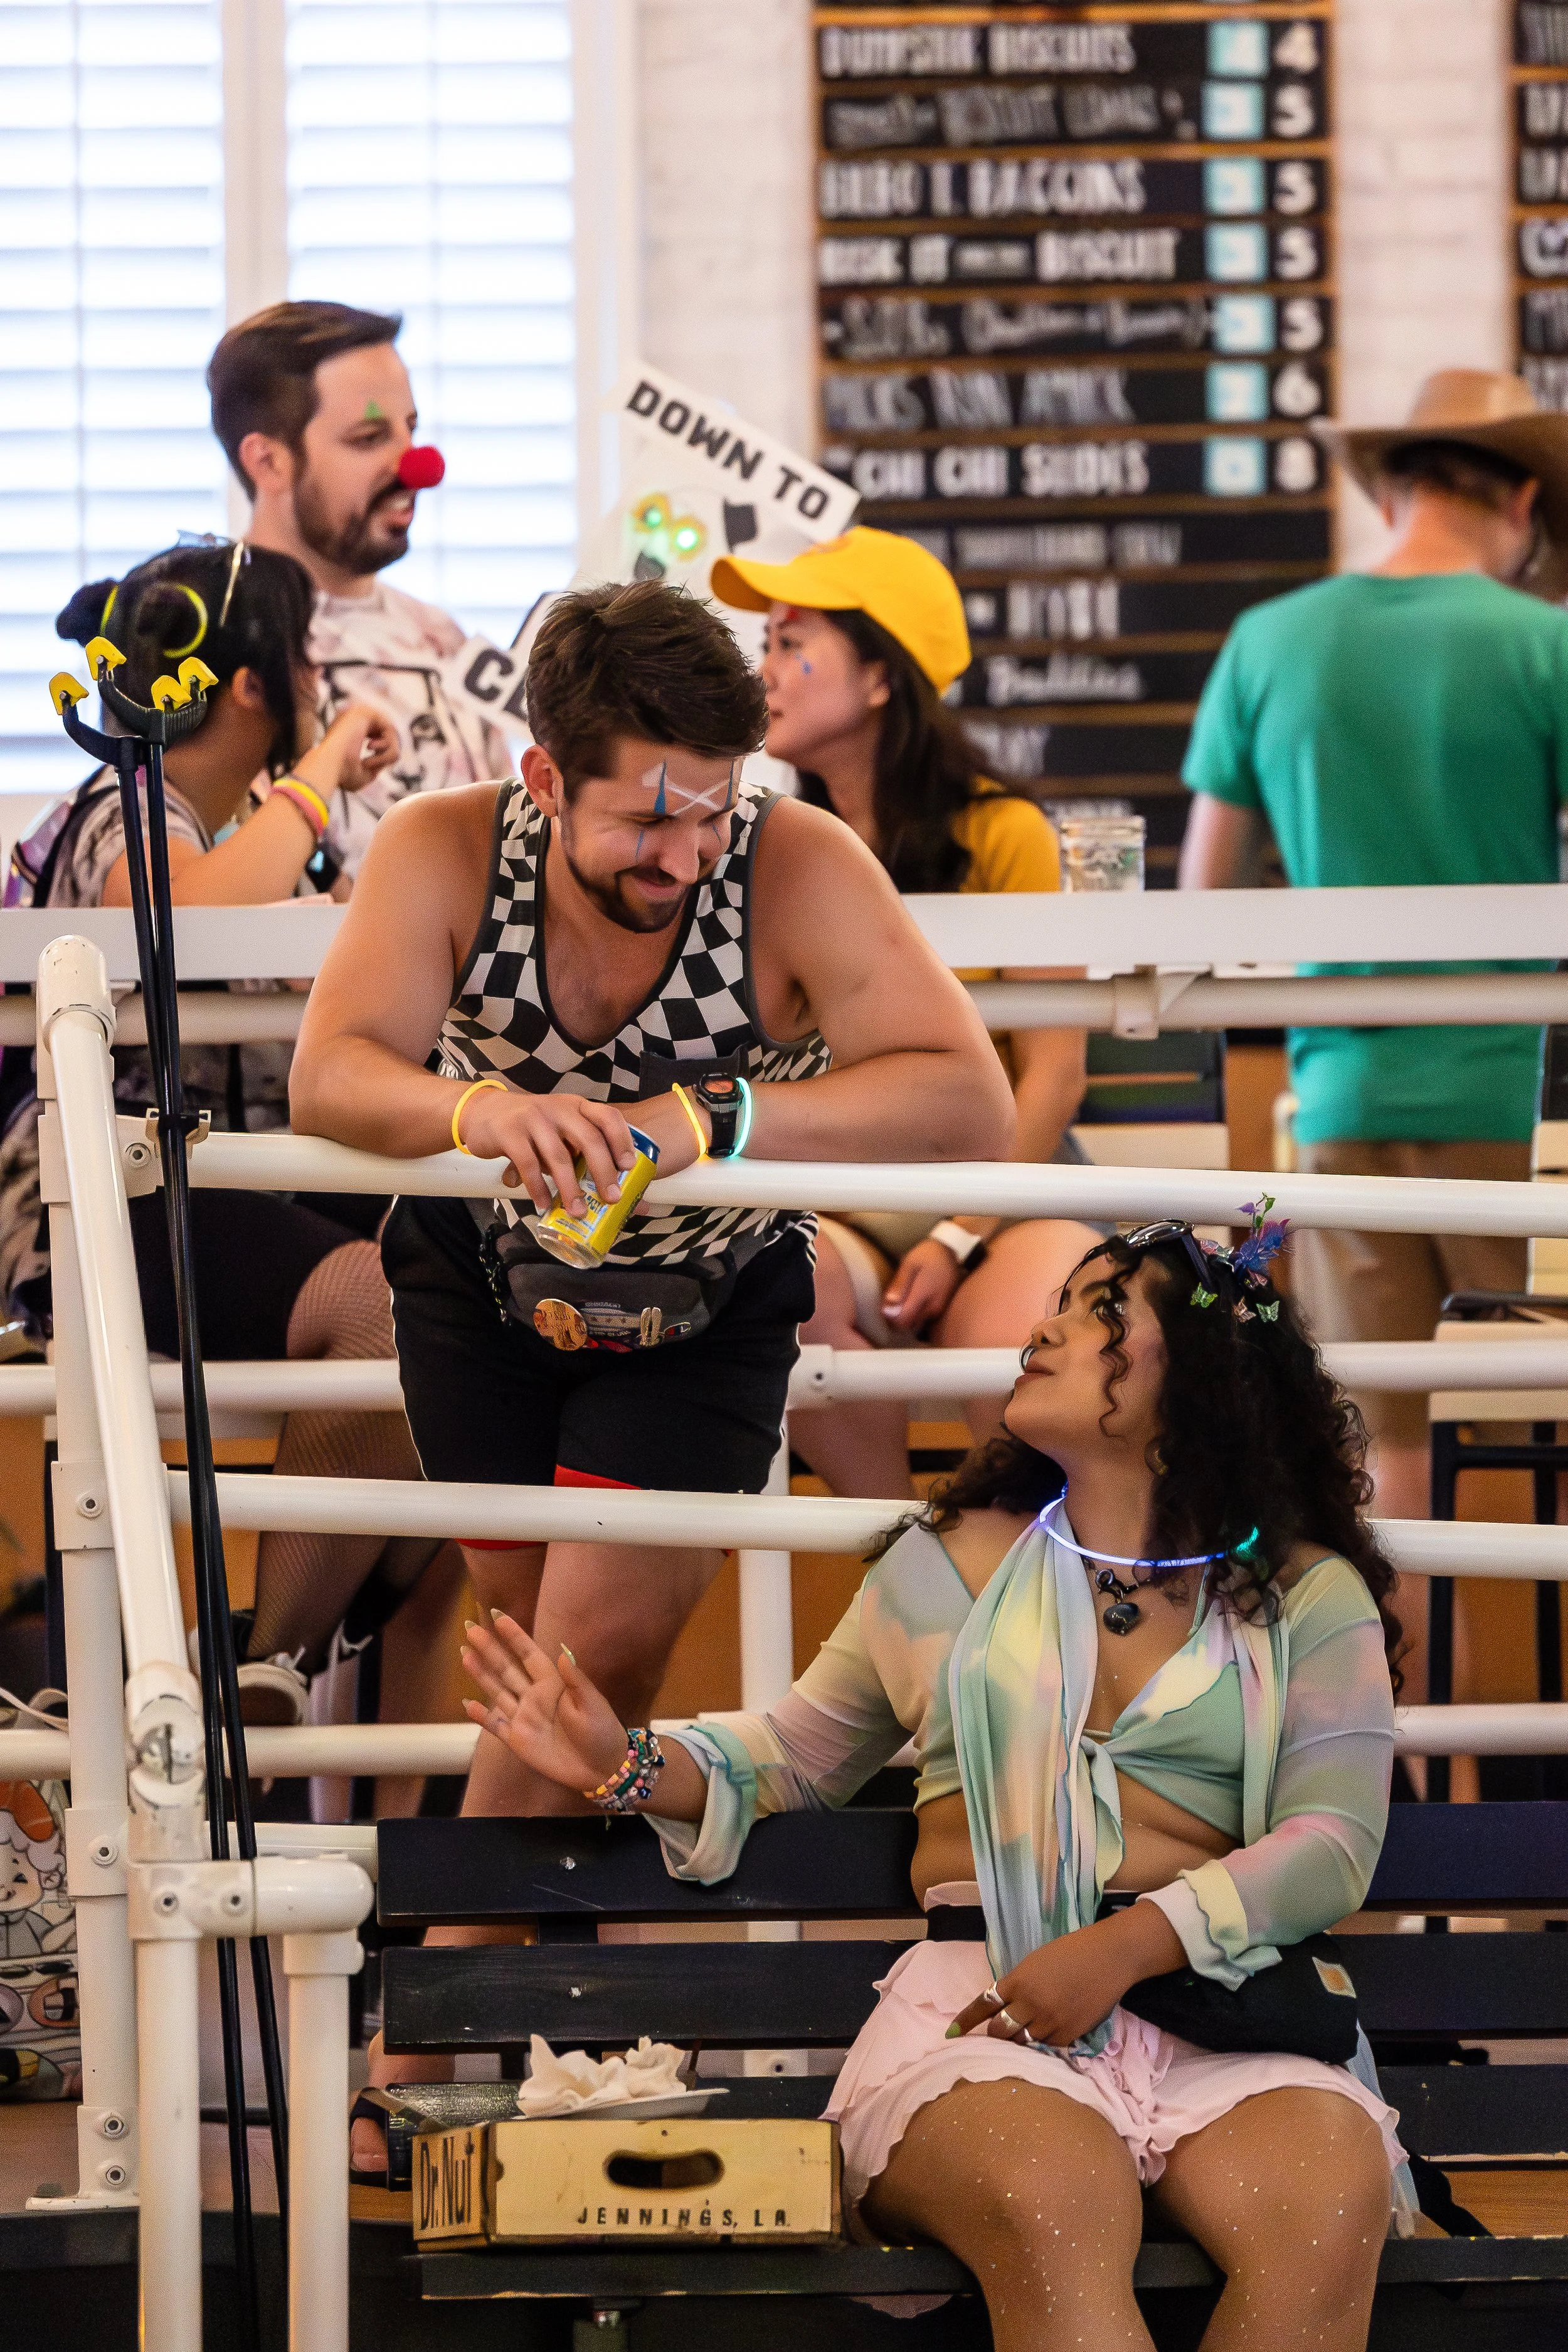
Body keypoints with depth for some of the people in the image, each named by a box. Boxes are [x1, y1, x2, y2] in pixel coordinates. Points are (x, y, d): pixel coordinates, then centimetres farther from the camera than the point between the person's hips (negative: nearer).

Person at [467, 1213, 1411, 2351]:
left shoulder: (1307, 1596, 15)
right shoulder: (954, 1563, 22)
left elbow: (1331, 1846, 4)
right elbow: (802, 1750, 33)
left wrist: (1119, 1950, -10)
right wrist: (631, 1769, 12)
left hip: (1217, 2006, 0)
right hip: (978, 1999, 0)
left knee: (1328, 2214, -37)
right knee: (1052, 2207, -39)